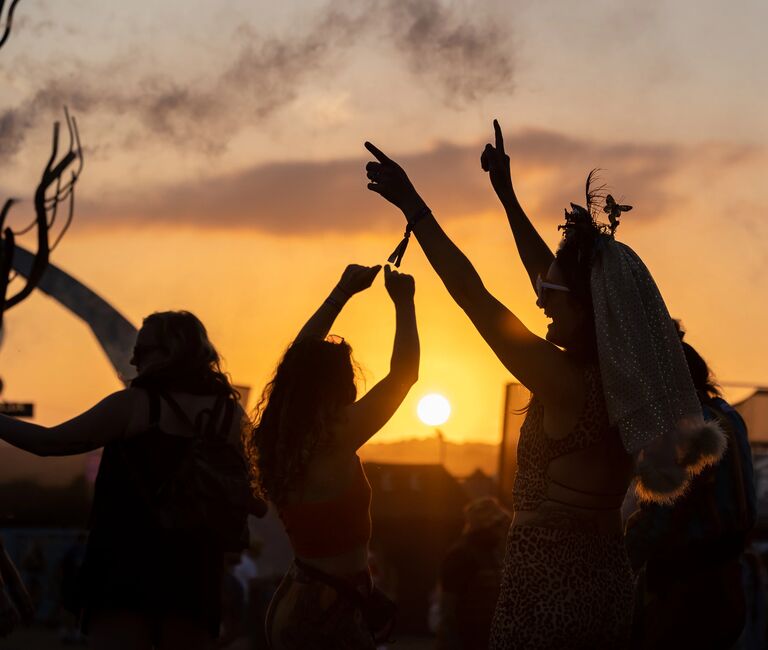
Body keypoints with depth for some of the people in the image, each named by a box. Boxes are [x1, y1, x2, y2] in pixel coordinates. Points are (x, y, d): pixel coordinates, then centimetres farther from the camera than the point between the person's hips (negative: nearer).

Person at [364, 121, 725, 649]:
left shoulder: (569, 385, -18)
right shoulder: (618, 378, 3)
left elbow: (473, 296, -16)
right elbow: (549, 275, 15)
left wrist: (413, 205, -9)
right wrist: (507, 195, 22)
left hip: (545, 591, -8)